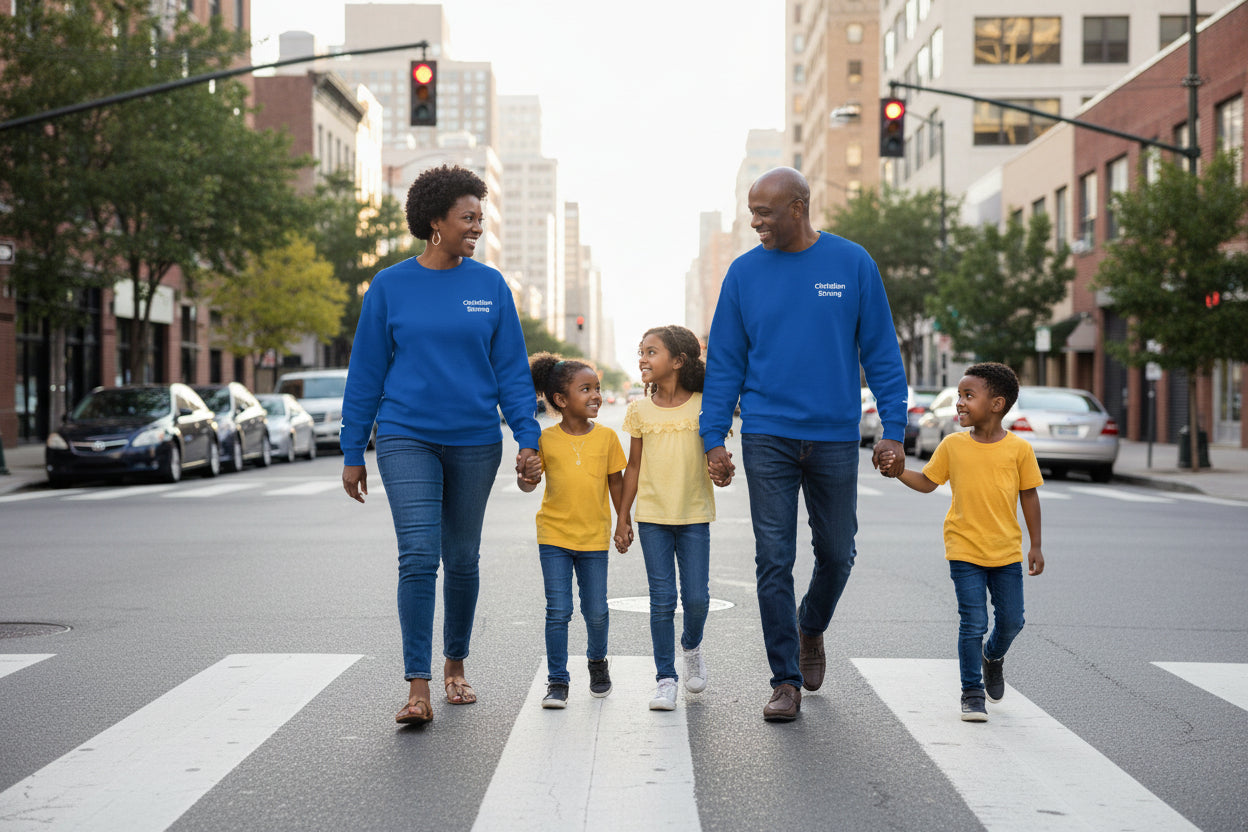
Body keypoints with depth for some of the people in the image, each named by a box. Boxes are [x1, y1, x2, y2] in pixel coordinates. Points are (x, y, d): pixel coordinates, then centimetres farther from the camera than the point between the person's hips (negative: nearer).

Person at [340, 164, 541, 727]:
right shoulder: (390, 288, 0)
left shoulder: (490, 286, 3)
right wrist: (352, 453, 3)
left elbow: (512, 370, 5)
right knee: (418, 556, -13)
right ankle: (418, 689, -11)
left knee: (462, 560, 12)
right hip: (406, 440, -2)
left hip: (475, 442, 2)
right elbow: (365, 374, 4)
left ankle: (455, 666, 30)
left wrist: (527, 438, -5)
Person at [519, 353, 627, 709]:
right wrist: (525, 478, -21)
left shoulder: (606, 437, -1)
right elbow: (530, 482, 2)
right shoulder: (546, 439, -5)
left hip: (594, 536, 1)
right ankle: (557, 681, 7)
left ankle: (597, 660, 36)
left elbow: (616, 482, 9)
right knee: (558, 610, -2)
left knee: (596, 610, 8)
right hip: (554, 536, -1)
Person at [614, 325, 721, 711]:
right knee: (662, 599, -1)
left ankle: (691, 646, 30)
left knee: (696, 597, -2)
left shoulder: (703, 405, -3)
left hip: (694, 516, -1)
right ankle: (666, 679, 7)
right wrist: (622, 518, 7)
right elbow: (634, 467, 9)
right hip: (652, 516, 1)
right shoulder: (639, 410, 3)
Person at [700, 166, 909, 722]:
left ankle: (811, 629, 40)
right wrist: (713, 437, -1)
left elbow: (881, 353, 2)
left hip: (835, 437, 0)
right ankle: (786, 682, 6)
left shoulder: (852, 264, -1)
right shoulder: (745, 272, 2)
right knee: (774, 560, -2)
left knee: (836, 554, 10)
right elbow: (724, 363, 5)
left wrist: (892, 431, -4)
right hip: (767, 439, 0)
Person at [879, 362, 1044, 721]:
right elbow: (927, 482, 7)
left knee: (1011, 620, 9)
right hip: (965, 550, -1)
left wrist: (1035, 546, 4)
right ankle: (972, 693, 8)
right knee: (973, 623, -4)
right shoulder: (952, 445, -1)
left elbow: (1029, 496, 3)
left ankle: (993, 656, 41)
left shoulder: (1019, 448, -4)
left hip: (1007, 551, 1)